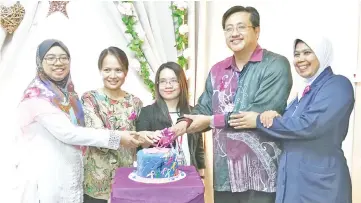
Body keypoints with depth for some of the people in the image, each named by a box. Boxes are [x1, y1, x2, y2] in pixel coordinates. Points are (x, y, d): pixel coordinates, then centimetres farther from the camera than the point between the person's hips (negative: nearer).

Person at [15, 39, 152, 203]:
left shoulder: (67, 92, 9)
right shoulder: (36, 94, -15)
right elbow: (67, 133, -23)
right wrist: (116, 138, -24)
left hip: (70, 174, 7)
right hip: (45, 176, -7)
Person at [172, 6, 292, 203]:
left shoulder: (275, 65, -8)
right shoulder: (217, 70, 12)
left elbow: (261, 112, -19)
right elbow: (204, 107, 14)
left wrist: (212, 121, -12)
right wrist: (185, 123, -9)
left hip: (260, 174, -5)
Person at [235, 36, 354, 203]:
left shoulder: (338, 85, -11)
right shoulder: (306, 91, 14)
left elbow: (309, 126, -24)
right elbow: (290, 126, 14)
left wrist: (259, 121, -16)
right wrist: (273, 117, -9)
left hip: (320, 180, -7)